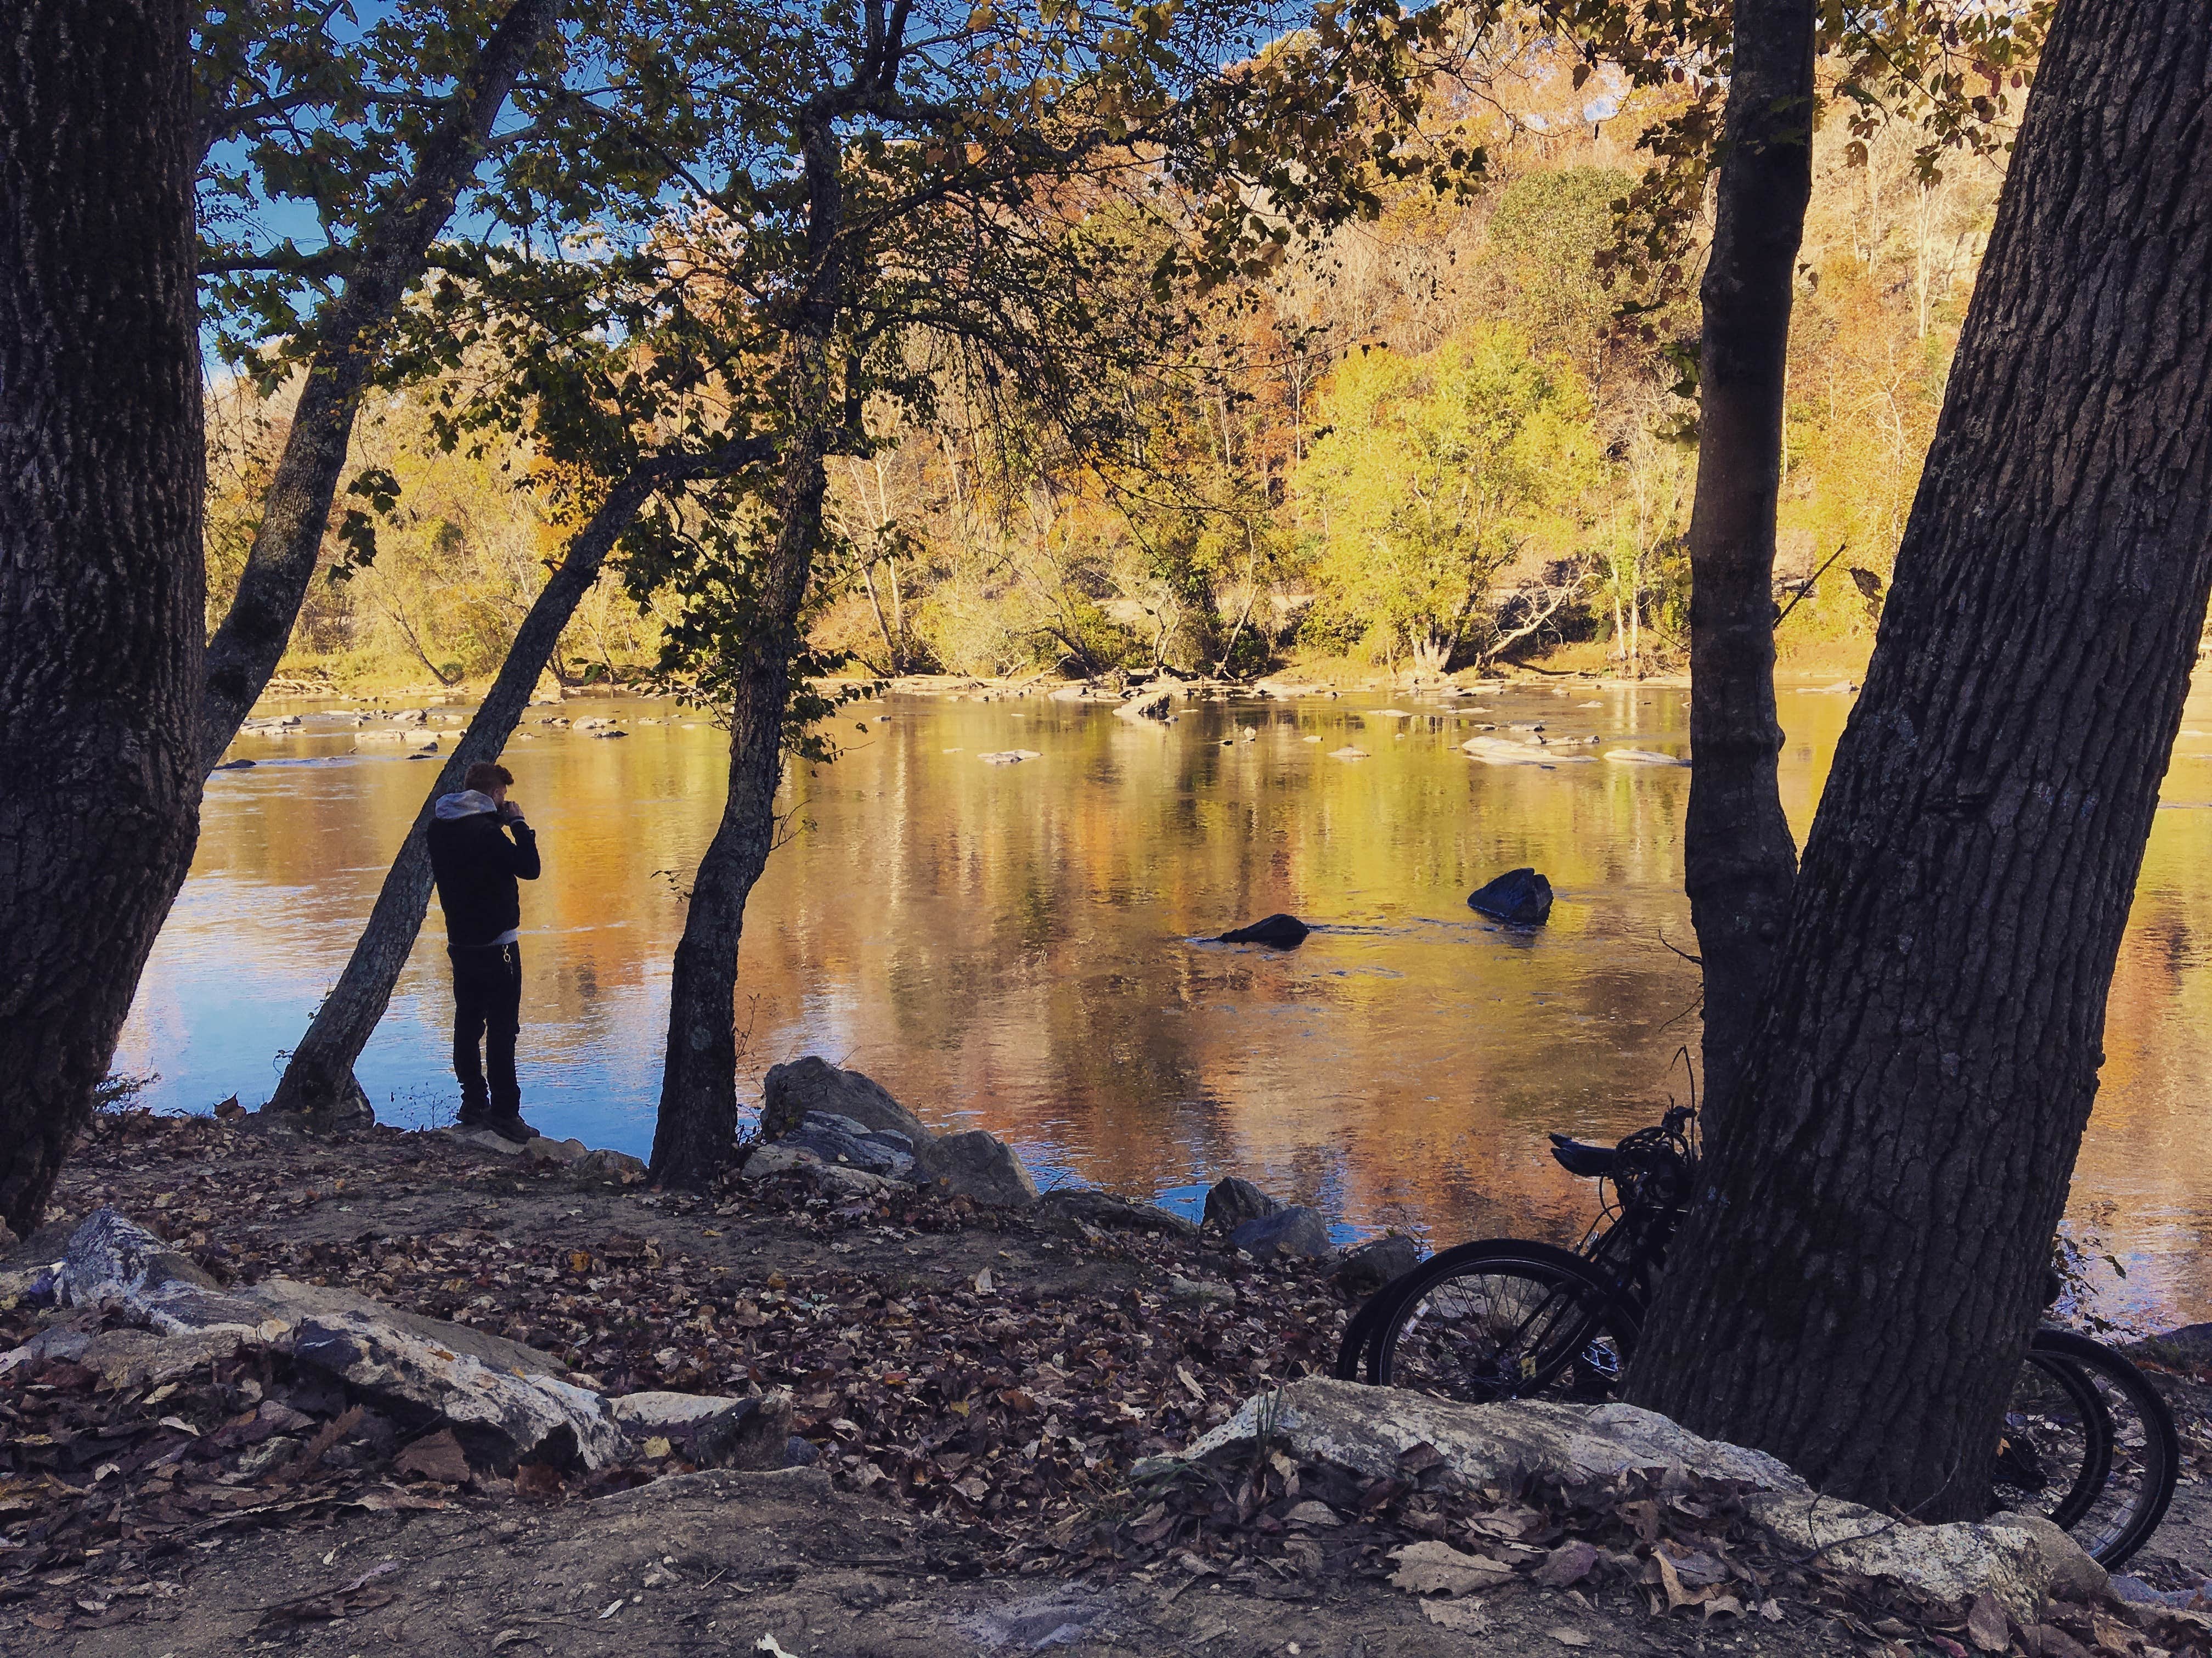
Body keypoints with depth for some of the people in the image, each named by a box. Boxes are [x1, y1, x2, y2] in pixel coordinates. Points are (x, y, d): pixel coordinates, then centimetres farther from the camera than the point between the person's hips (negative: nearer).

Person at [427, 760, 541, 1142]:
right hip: (496, 944, -8)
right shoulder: (486, 830, -19)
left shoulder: (439, 827, 6)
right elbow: (529, 868, -19)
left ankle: (473, 1105, 21)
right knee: (502, 1030, -4)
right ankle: (504, 1113, -3)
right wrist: (518, 824, -8)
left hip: (461, 942, 8)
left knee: (468, 1025, 14)